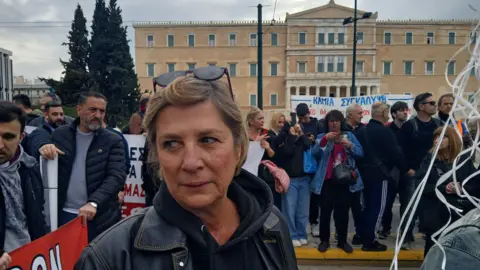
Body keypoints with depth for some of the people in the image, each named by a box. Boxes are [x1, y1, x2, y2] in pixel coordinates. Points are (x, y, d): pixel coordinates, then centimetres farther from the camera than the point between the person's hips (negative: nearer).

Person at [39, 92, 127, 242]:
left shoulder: (113, 141, -4)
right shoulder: (60, 134, 4)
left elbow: (117, 176, -12)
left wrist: (93, 202, -25)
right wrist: (43, 149, -13)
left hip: (99, 217, -2)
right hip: (63, 214, 2)